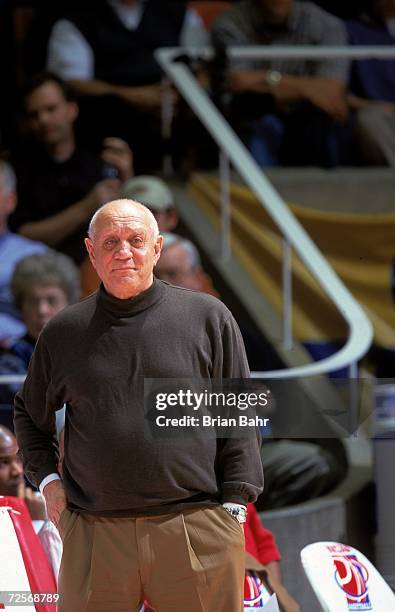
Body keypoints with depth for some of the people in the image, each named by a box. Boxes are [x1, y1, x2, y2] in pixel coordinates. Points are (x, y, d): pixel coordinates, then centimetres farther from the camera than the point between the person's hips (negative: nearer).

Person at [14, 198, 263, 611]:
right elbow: (30, 414, 26)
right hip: (94, 535, 2)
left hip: (197, 531, -2)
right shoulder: (64, 332, 11)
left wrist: (233, 506, 0)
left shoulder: (208, 318, 6)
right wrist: (47, 479, 12)